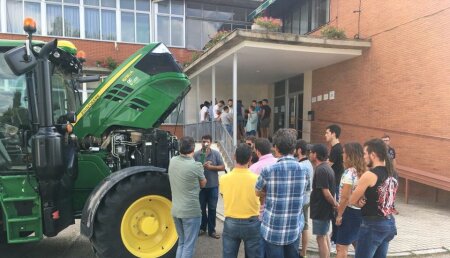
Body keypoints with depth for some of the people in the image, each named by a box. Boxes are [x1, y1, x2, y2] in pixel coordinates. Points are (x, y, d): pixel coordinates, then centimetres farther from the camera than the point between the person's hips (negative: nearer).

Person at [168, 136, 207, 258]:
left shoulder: (172, 161, -1)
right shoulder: (196, 165, -17)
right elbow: (203, 184, 1)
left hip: (175, 210, 6)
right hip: (191, 211, -6)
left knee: (181, 243, 21)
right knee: (189, 246, 7)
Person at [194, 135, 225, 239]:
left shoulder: (216, 153, -2)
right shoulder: (196, 154, -3)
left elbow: (222, 167, -4)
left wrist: (211, 167, -17)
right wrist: (202, 166, -20)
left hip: (213, 186, 0)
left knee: (212, 208, 8)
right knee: (201, 208, 13)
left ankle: (211, 230, 20)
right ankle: (202, 227, 31)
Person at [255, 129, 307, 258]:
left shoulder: (268, 170, -14)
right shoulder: (303, 169, -3)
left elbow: (258, 192, 1)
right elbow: (297, 193, 8)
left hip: (273, 229, -3)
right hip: (295, 229, 4)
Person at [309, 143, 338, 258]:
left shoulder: (320, 170, -22)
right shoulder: (326, 167, 9)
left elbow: (326, 192, -24)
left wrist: (335, 204, -12)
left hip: (321, 209, -10)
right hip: (324, 208, 10)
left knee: (321, 237, 1)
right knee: (325, 235, 20)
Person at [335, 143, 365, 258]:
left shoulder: (349, 172, -18)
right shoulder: (363, 171, 7)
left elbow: (345, 197, -20)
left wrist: (339, 215, -11)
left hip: (350, 212, -9)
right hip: (361, 212, 9)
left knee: (341, 247, -1)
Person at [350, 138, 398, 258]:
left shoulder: (369, 175, -19)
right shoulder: (392, 174, 6)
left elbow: (352, 200, -10)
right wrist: (366, 201, -3)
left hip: (373, 225, -8)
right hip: (389, 224, 8)